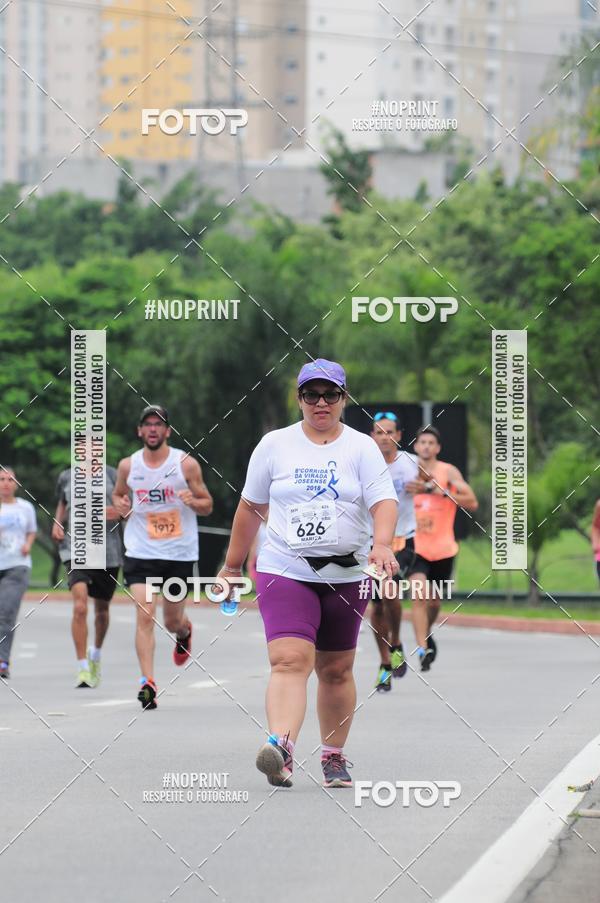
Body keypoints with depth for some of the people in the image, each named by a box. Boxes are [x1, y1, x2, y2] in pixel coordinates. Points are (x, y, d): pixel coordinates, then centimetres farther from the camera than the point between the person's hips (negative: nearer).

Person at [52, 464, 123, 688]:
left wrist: (118, 512, -16)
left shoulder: (111, 475, 2)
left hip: (108, 552, 1)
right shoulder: (66, 477, 7)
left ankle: (96, 654, 45)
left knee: (101, 609, 16)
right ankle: (83, 669, -14)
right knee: (80, 607, -19)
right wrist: (57, 523, 7)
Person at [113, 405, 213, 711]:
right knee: (144, 616, -16)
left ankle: (184, 631, 50)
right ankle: (147, 682, -17)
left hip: (180, 553, 0)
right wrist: (120, 505, -4)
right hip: (141, 552, 0)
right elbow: (117, 494, 20)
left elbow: (207, 505, 3)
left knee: (172, 621, 12)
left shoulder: (186, 464, -4)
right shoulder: (128, 466, 2)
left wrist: (193, 501, -20)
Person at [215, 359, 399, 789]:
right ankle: (281, 747, -35)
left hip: (346, 575, 1)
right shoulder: (274, 445, 6)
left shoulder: (362, 448, 3)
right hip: (285, 571, -1)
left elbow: (384, 501, -8)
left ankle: (334, 756, 23)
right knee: (290, 659, -19)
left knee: (336, 670, 10)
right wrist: (233, 565, 16)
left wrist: (382, 544, -28)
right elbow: (252, 507, 14)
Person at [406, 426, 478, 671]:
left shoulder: (449, 472, -6)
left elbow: (472, 502, -17)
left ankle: (427, 635, 44)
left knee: (434, 601, 14)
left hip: (443, 549, 0)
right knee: (419, 594, -21)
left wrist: (439, 491, -28)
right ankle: (423, 649, -23)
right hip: (416, 547, 0)